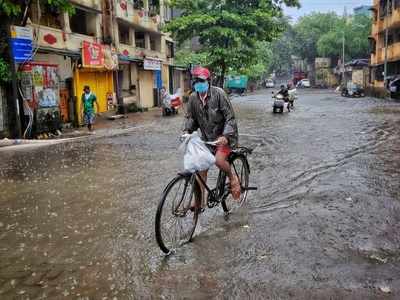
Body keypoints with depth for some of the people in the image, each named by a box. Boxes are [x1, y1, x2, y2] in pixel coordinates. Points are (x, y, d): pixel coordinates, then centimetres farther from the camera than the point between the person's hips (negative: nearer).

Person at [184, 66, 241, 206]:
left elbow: (230, 117, -19)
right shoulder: (193, 98, -3)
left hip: (224, 136, -5)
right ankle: (200, 200, 12)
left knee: (219, 160, -28)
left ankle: (233, 178, 4)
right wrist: (187, 131, -13)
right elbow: (190, 117, 7)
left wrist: (225, 137, -31)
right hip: (207, 138, 5)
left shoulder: (218, 93, -18)